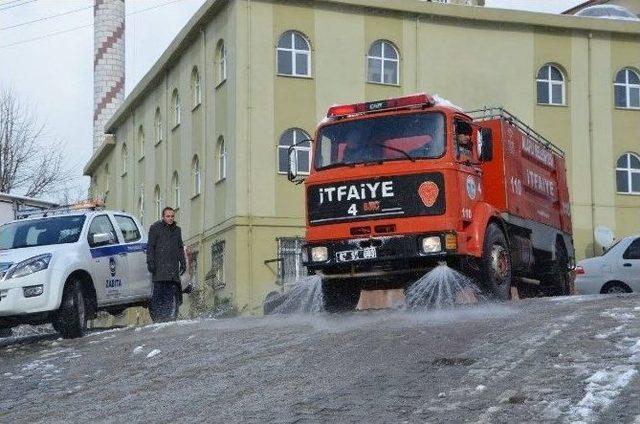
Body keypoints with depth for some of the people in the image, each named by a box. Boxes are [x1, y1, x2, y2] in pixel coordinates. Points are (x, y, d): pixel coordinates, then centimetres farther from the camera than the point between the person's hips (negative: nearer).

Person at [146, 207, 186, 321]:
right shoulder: (155, 228, 5)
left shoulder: (177, 229, 20)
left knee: (172, 292, -3)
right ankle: (157, 317, -9)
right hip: (159, 266, -5)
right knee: (159, 291, -9)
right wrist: (150, 261, -9)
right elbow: (150, 246, 0)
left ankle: (171, 317, -3)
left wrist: (183, 263, 16)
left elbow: (180, 248, 25)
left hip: (173, 267, 5)